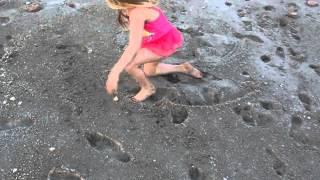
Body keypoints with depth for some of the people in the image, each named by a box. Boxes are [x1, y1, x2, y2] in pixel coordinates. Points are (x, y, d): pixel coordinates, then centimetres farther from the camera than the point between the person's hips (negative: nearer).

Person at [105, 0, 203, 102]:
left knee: (128, 64, -19)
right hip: (159, 39, 10)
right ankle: (183, 68, 36)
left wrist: (114, 73, -48)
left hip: (167, 42, -10)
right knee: (149, 71, 27)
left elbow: (134, 46, -43)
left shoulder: (137, 13, -33)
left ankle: (148, 88, 8)